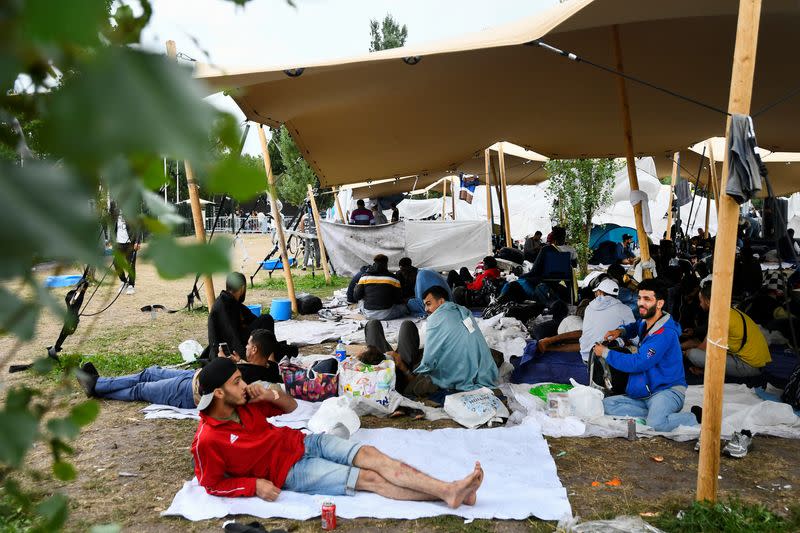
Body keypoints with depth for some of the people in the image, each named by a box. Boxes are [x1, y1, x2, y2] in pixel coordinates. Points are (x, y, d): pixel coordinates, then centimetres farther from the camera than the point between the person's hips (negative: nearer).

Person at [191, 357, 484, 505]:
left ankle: (450, 490, -21)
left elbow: (291, 406, 10)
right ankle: (447, 494, -19)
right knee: (369, 478, -17)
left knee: (372, 455, -14)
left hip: (304, 441, 6)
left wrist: (271, 394, -13)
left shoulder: (245, 403, 2)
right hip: (290, 471, -6)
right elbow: (211, 485, -8)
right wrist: (254, 484, -20)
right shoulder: (208, 441, -17)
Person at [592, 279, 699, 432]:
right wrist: (621, 331, 12)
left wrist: (605, 352, -9)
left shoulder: (665, 334, -19)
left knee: (656, 423, -37)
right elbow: (635, 327, 37)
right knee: (607, 405, -10)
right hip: (644, 394, 9)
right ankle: (656, 413, -13)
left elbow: (637, 363, -21)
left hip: (667, 390, -9)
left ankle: (694, 419, -8)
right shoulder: (646, 323, 9)